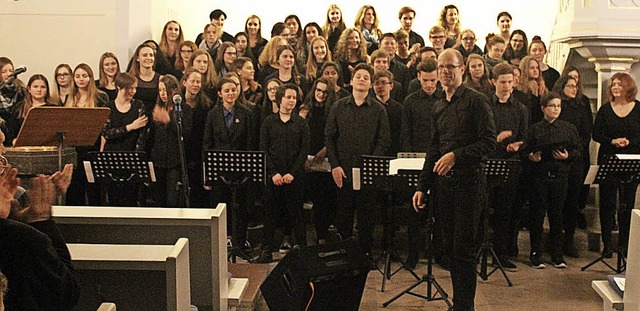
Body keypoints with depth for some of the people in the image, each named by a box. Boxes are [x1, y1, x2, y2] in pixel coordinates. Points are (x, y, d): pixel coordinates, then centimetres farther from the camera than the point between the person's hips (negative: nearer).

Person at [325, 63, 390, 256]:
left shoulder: (378, 109, 4)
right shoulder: (339, 107, 8)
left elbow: (384, 141, 1)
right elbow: (329, 137, 6)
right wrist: (334, 165, -3)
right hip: (342, 172, 1)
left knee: (366, 216, 3)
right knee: (343, 214, 7)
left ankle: (365, 253, 13)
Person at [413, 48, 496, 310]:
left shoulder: (476, 101, -5)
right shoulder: (438, 107, 16)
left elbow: (489, 142, -12)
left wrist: (456, 155, -20)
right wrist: (422, 186, 14)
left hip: (469, 182, -6)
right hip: (444, 183, 7)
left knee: (464, 250, -5)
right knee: (450, 247, 10)